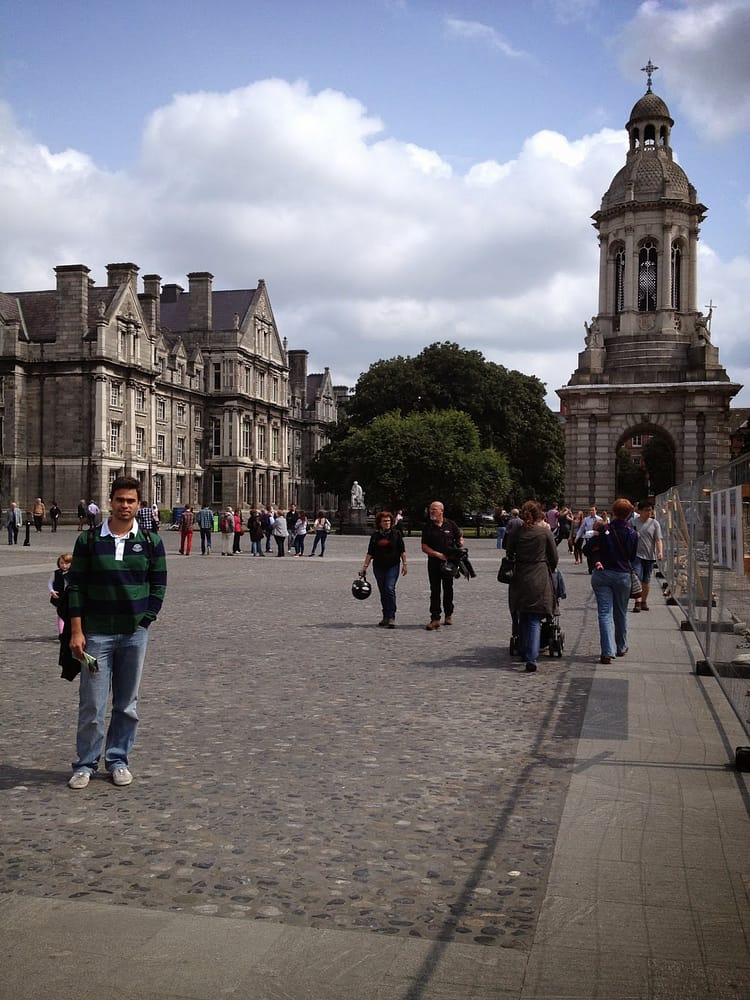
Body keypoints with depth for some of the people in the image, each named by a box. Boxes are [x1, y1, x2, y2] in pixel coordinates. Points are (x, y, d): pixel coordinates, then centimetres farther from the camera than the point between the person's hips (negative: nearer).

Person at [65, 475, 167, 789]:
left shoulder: (150, 541, 1)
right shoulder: (89, 539, -1)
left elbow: (158, 585, 7)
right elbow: (76, 586, 0)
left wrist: (144, 621, -1)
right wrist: (76, 631, -6)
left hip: (135, 633, 1)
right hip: (96, 633, -1)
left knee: (127, 703, 9)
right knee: (91, 704, 2)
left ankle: (118, 759, 23)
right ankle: (86, 764, 16)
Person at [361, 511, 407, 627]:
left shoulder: (396, 533, 2)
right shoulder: (375, 535, 8)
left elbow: (402, 550, 4)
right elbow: (370, 553, 10)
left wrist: (404, 564, -1)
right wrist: (365, 566, 5)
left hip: (393, 566, -3)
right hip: (378, 566, 3)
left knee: (390, 589, -14)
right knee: (383, 592, 7)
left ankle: (391, 617, -13)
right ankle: (386, 617, 16)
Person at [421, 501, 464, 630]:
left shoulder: (451, 525, 3)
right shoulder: (428, 527, 2)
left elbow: (460, 539, 13)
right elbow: (424, 547, 0)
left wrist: (460, 546, -10)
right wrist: (438, 554, -13)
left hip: (449, 562, 0)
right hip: (433, 562, 0)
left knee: (448, 589, 11)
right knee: (435, 591, -2)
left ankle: (448, 615, 26)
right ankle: (435, 618, -2)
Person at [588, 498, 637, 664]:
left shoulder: (603, 529, -9)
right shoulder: (632, 533, -4)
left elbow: (590, 548, -8)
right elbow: (632, 557, 8)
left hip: (602, 574, -2)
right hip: (623, 575, 2)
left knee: (605, 613, -3)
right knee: (621, 613, 18)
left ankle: (607, 652, -13)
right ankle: (621, 648, 33)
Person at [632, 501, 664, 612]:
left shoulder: (654, 523, 1)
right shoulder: (633, 522, 0)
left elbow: (659, 539, -5)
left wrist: (660, 552, -19)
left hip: (650, 556, 2)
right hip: (636, 554, -2)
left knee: (646, 580, 11)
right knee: (637, 578, -13)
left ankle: (644, 601, 24)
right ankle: (637, 602, -14)